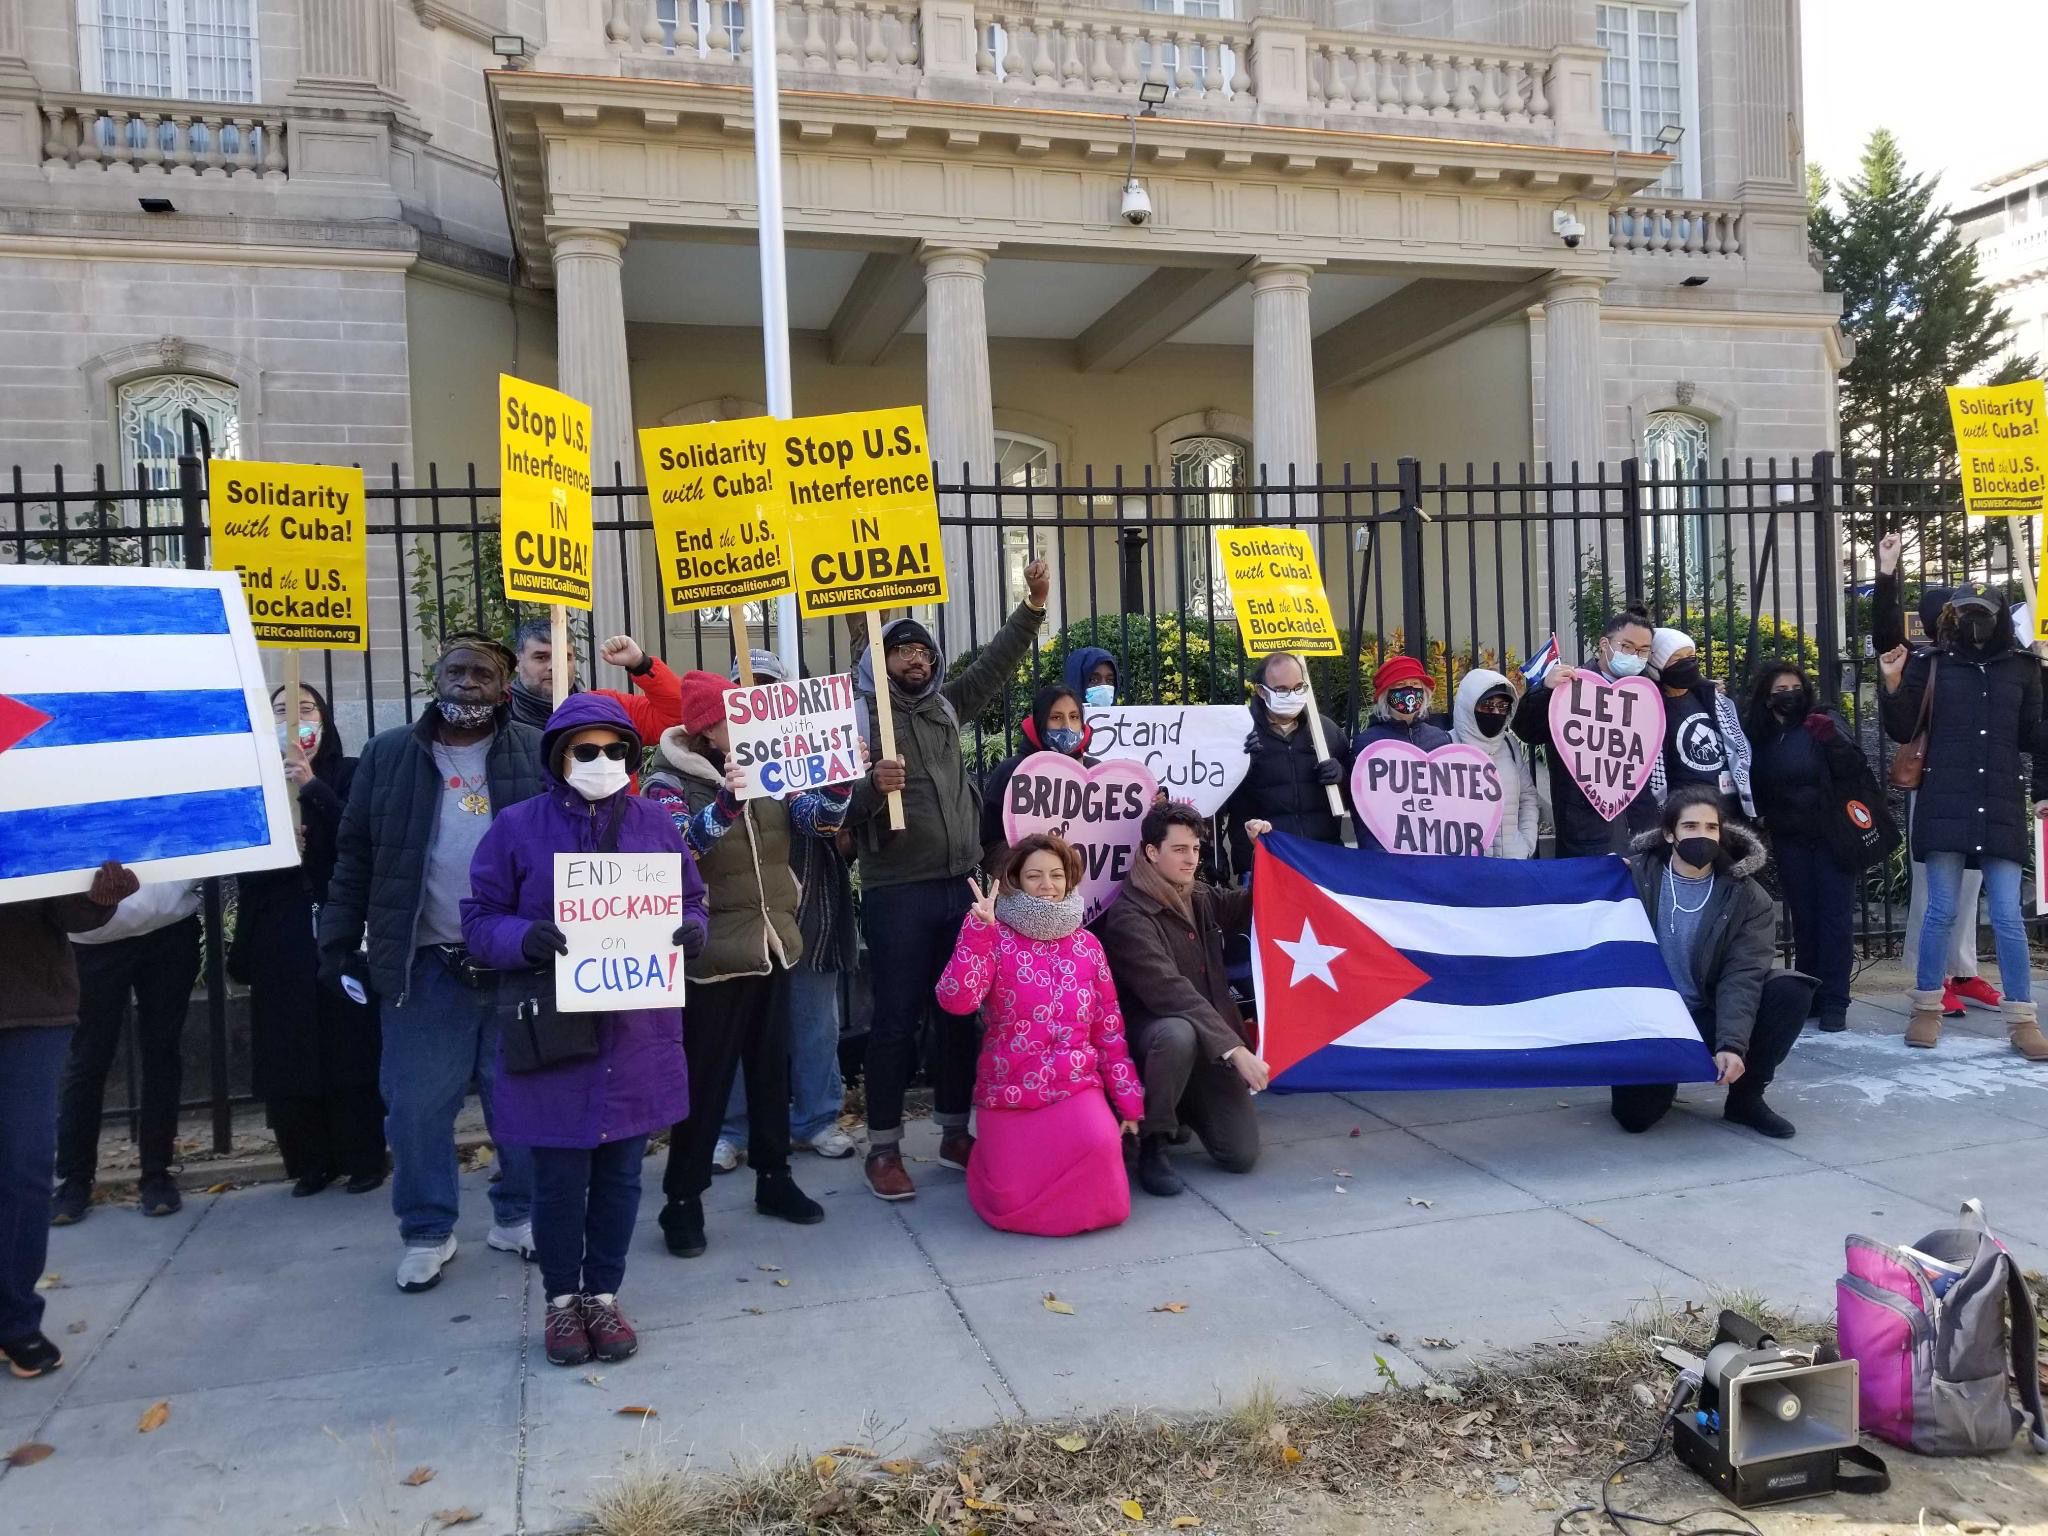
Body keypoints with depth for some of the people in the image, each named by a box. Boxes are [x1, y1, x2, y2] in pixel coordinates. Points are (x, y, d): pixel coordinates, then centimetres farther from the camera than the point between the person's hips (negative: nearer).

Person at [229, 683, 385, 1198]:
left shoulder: (350, 774, 2)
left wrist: (312, 786, -20)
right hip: (279, 938, 3)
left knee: (349, 1046, -2)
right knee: (288, 1052, 2)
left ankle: (364, 1157, 9)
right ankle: (312, 1160, 15)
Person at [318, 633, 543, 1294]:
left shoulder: (538, 754, 2)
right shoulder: (388, 755, 6)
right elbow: (354, 857, 8)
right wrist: (336, 945, 4)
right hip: (424, 967, 1)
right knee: (417, 1106, 6)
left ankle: (519, 1217, 27)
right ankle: (427, 1232, 23)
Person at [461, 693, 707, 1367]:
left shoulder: (654, 822, 4)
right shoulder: (518, 826, -3)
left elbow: (691, 900, 12)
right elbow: (479, 918, -1)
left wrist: (690, 929, -11)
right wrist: (524, 939, -22)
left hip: (637, 1034, 2)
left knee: (621, 1172, 12)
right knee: (559, 1178, 5)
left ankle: (603, 1294, 31)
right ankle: (561, 1300, 28)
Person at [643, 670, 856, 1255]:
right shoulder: (670, 784, -9)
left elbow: (817, 818, -1)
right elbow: (680, 847, -26)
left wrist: (840, 775, -19)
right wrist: (727, 801, -42)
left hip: (773, 947, 6)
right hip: (714, 956, -6)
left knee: (772, 1070, 15)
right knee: (705, 1080, 0)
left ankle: (774, 1178, 28)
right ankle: (682, 1199, 12)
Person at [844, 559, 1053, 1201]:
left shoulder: (946, 706, 13)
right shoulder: (861, 717, -4)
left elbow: (995, 663, 18)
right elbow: (841, 806, -9)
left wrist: (1032, 606, 8)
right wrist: (873, 786, -30)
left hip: (960, 884, 6)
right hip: (896, 891, -5)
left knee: (960, 1011, 10)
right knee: (897, 1018, -2)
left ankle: (954, 1133, 23)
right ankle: (883, 1148, 9)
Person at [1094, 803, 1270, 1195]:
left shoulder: (1200, 897, 5)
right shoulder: (1129, 915, -18)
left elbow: (1248, 910, 23)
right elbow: (1169, 992, -28)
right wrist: (1234, 1049, -33)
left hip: (1212, 1041, 6)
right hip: (1150, 1032, -6)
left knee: (1242, 1155, -6)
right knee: (1179, 1033, -41)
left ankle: (1184, 1108, 25)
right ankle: (1152, 1142, -18)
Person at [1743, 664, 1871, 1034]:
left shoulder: (1822, 723, -5)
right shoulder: (1761, 737, 5)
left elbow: (1855, 770, -15)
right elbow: (1756, 790, 9)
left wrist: (1833, 741, -30)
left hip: (1832, 836, -3)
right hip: (1790, 842, 3)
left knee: (1835, 918, -3)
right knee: (1803, 918, 7)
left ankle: (1834, 1002, 0)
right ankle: (1809, 996, 15)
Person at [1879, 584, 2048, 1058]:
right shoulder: (1930, 664, 3)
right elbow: (1902, 732, 3)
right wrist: (1893, 685, -12)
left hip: (2002, 809, 2)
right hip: (1945, 806, -1)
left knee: (2008, 917, 1)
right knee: (1942, 912, 2)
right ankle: (1927, 1008, 14)